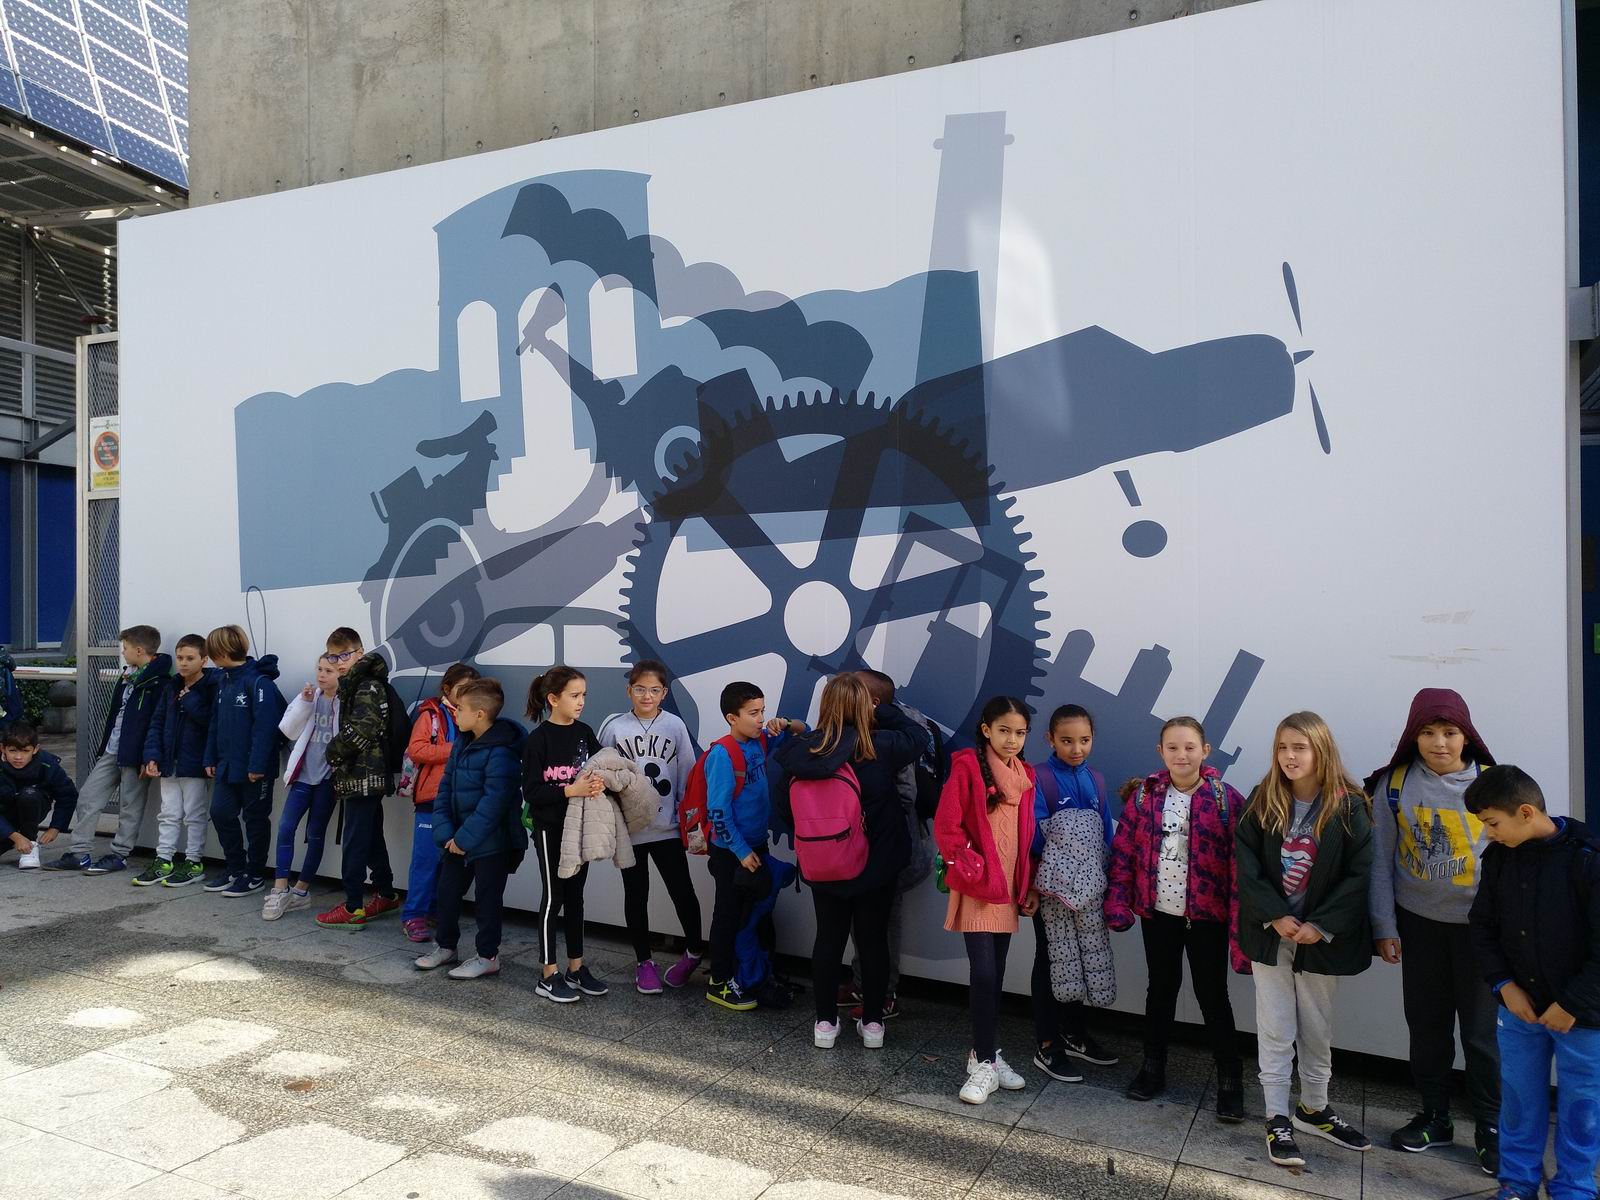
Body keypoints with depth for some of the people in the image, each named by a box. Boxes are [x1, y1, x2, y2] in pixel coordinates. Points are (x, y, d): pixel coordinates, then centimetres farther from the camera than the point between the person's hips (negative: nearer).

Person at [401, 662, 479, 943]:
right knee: (426, 859, -3)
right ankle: (413, 916, 6)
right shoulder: (431, 714, -2)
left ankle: (436, 911, 21)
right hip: (432, 797, -5)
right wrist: (453, 750, -15)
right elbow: (415, 749, -11)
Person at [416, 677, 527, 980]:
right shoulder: (461, 742, 4)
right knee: (447, 890, 17)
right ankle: (445, 946, 35)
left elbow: (493, 802, -25)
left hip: (491, 841, -8)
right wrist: (445, 832, -4)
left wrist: (465, 839, -20)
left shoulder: (501, 751, -22)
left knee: (487, 898, 5)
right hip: (458, 838, 8)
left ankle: (487, 957, 20)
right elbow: (446, 787, 6)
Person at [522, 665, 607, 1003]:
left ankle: (576, 968, 25)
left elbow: (600, 768, 10)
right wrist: (570, 790, -26)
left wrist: (600, 783, -13)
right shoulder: (538, 739, -13)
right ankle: (549, 975, 13)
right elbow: (531, 791, -17)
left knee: (575, 897, 13)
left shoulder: (584, 733, 4)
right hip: (550, 828, -5)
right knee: (553, 898, 2)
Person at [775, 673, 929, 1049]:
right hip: (878, 864, -1)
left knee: (828, 939, 15)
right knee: (874, 940, 13)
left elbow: (784, 807, -3)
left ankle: (825, 1022, 24)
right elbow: (920, 737, 2)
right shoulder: (882, 747, -17)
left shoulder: (802, 752, -12)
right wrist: (883, 713, 5)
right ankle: (872, 1022, 24)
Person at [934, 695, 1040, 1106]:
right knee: (983, 974, -8)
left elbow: (1027, 837, 14)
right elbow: (946, 828, -12)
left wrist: (1030, 886, 10)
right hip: (977, 889, -6)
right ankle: (985, 1064, 4)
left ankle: (985, 1053, 25)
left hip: (1009, 890, 6)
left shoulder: (1024, 776, 9)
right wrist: (972, 870, -13)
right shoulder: (967, 767, -10)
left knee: (996, 975, 12)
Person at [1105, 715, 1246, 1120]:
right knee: (1161, 987, 16)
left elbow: (1240, 861, -11)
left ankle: (1230, 1079, 21)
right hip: (1158, 911, 3)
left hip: (1207, 915, -3)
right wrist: (1118, 901, -2)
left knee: (1212, 995, 5)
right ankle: (1152, 1067, 30)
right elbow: (1123, 850, 2)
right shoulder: (1145, 795, -2)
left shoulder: (1225, 799, -10)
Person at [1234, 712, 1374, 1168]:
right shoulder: (1263, 802, -4)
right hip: (1271, 932, 0)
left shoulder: (1349, 806, -8)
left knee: (1317, 1028, 15)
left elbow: (1359, 873, -10)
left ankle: (1313, 1109, 34)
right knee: (1275, 1030, 5)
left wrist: (1320, 925, -15)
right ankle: (1278, 1120, 16)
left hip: (1322, 937, 0)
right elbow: (1246, 866, -5)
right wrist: (1275, 916, -14)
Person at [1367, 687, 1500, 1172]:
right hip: (1418, 923, 1)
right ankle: (1434, 1117, 30)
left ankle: (1491, 1128, 24)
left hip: (1479, 926, -1)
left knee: (1482, 1030, 5)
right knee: (1426, 1024, 13)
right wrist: (1384, 927, -1)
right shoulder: (1394, 785, -4)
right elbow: (1380, 860, 0)